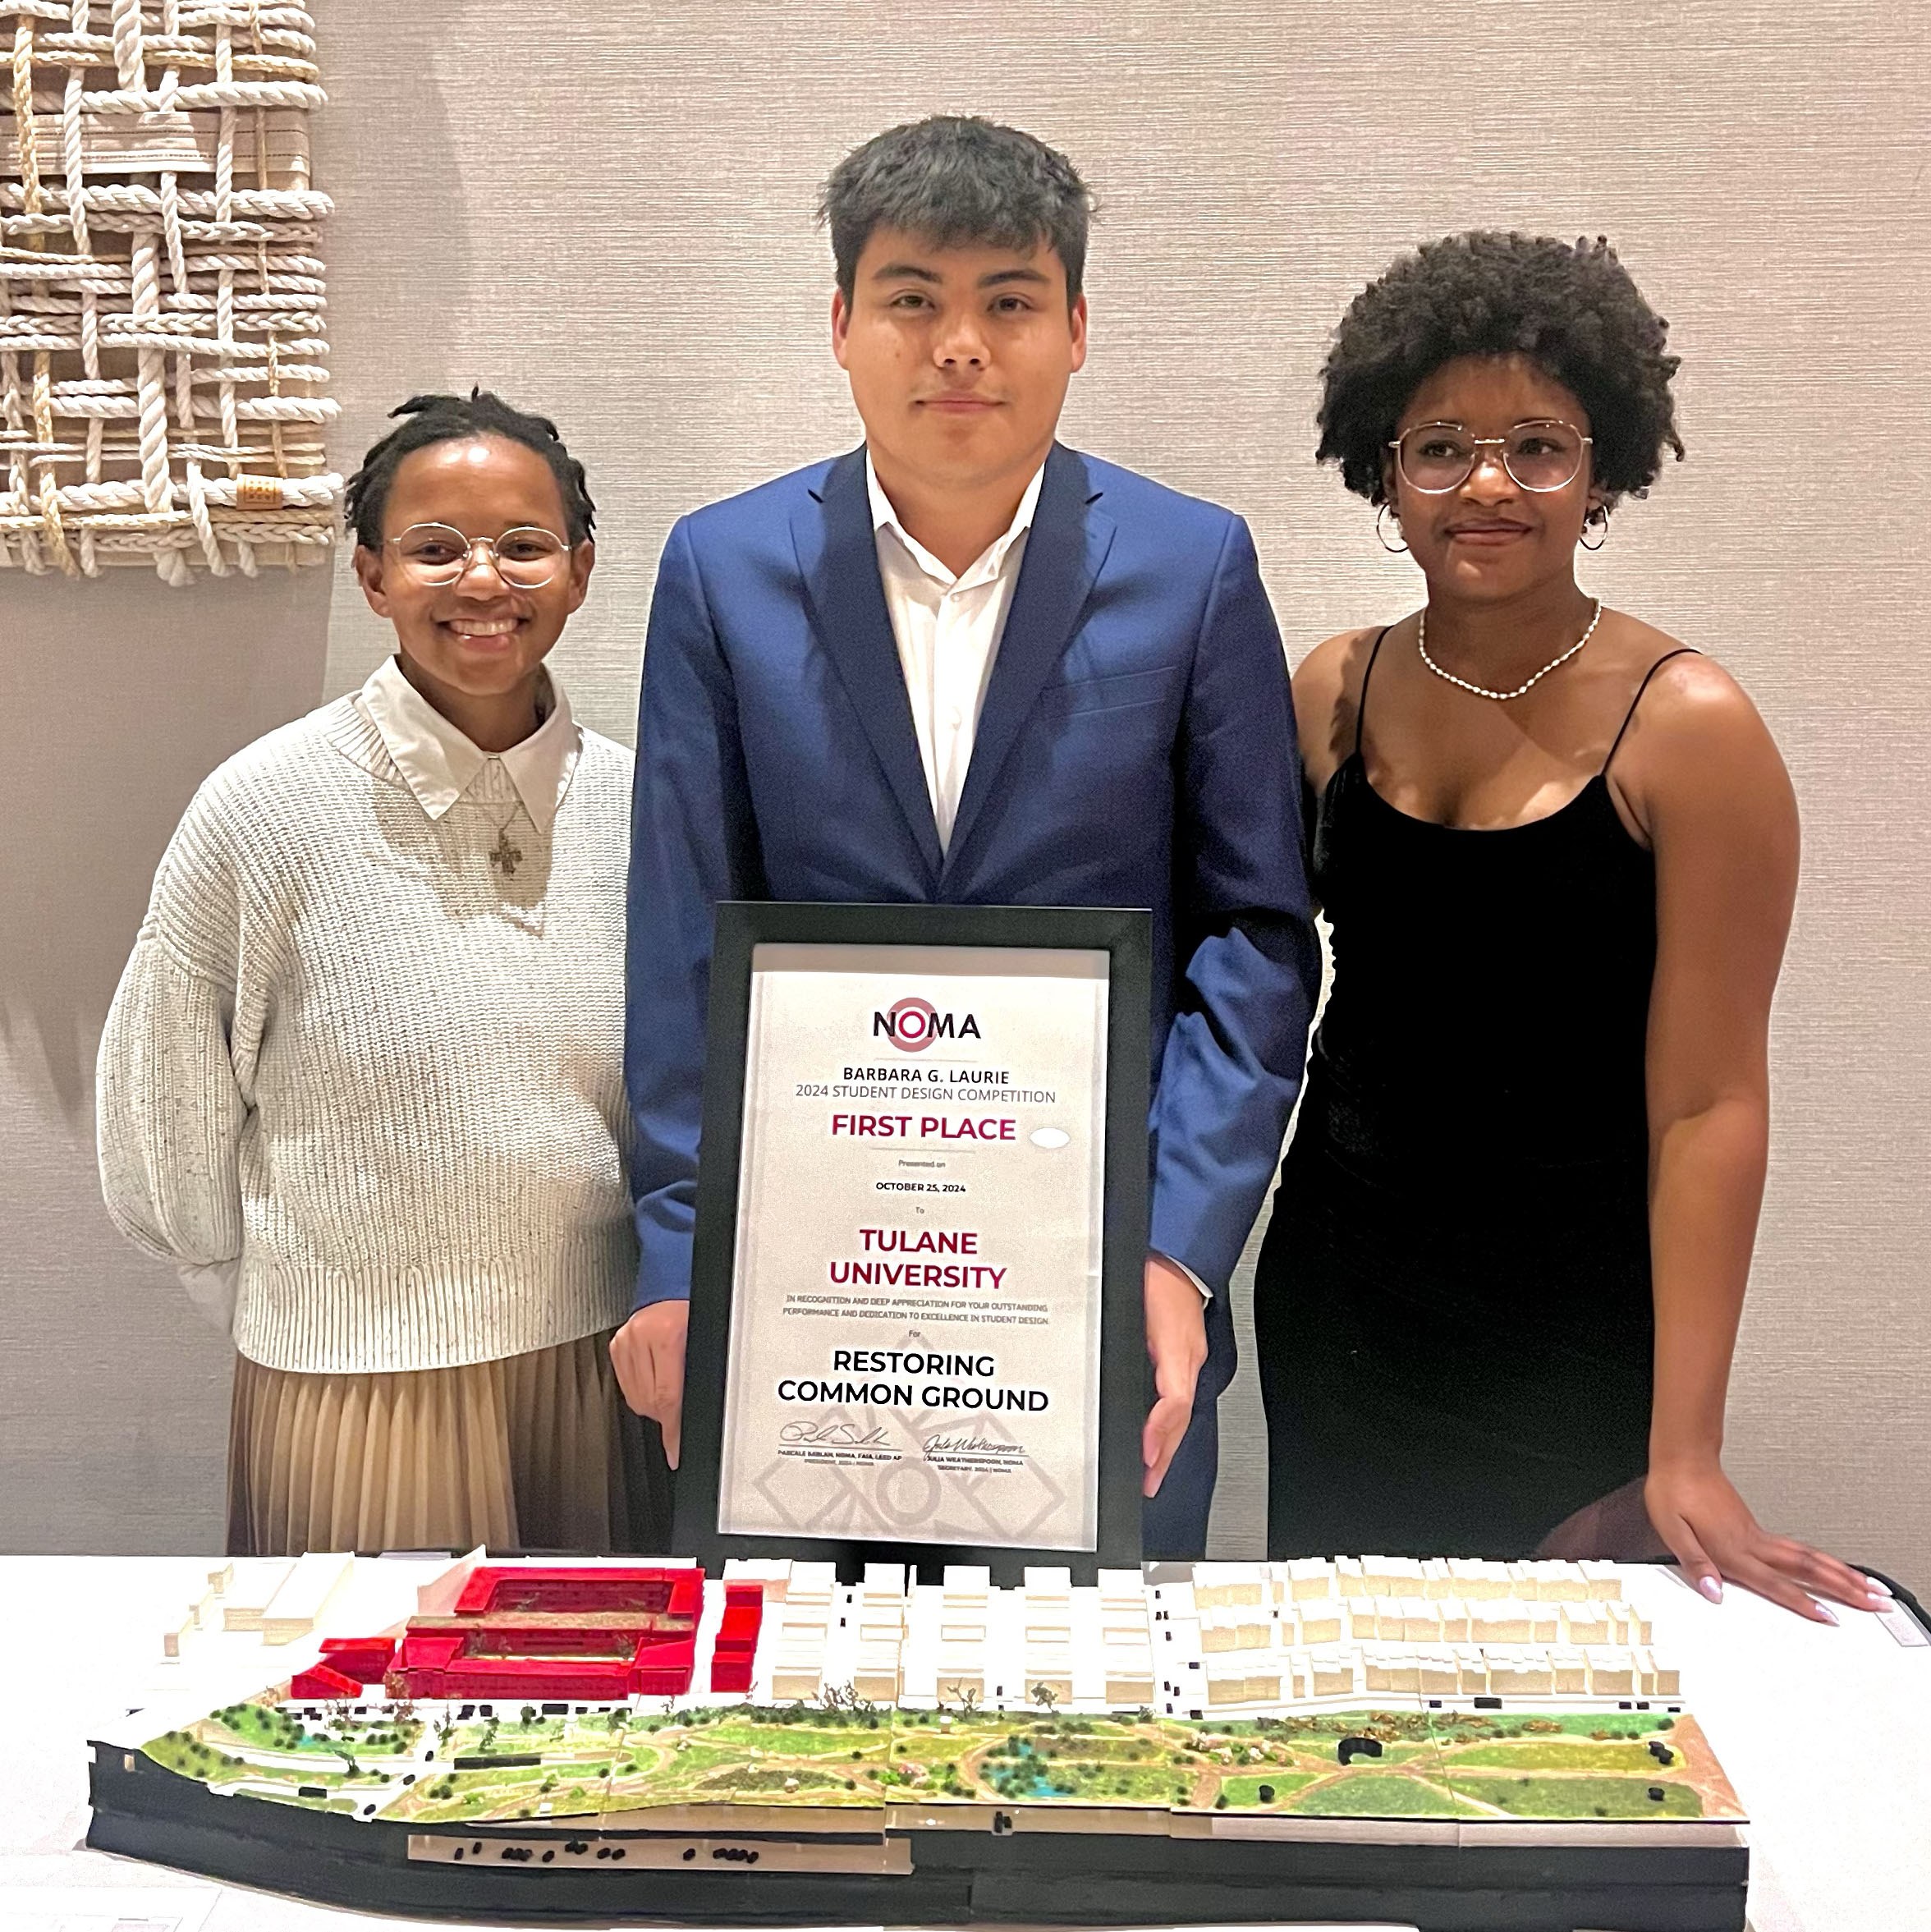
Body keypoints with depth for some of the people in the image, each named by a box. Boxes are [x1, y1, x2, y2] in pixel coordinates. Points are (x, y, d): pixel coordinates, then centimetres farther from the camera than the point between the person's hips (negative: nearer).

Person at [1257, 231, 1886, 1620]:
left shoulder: (1688, 730, -13)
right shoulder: (1332, 696, 0)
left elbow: (1709, 1104, -14)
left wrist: (1686, 1451, -16)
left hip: (1573, 1346, -4)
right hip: (1334, 1317, 4)